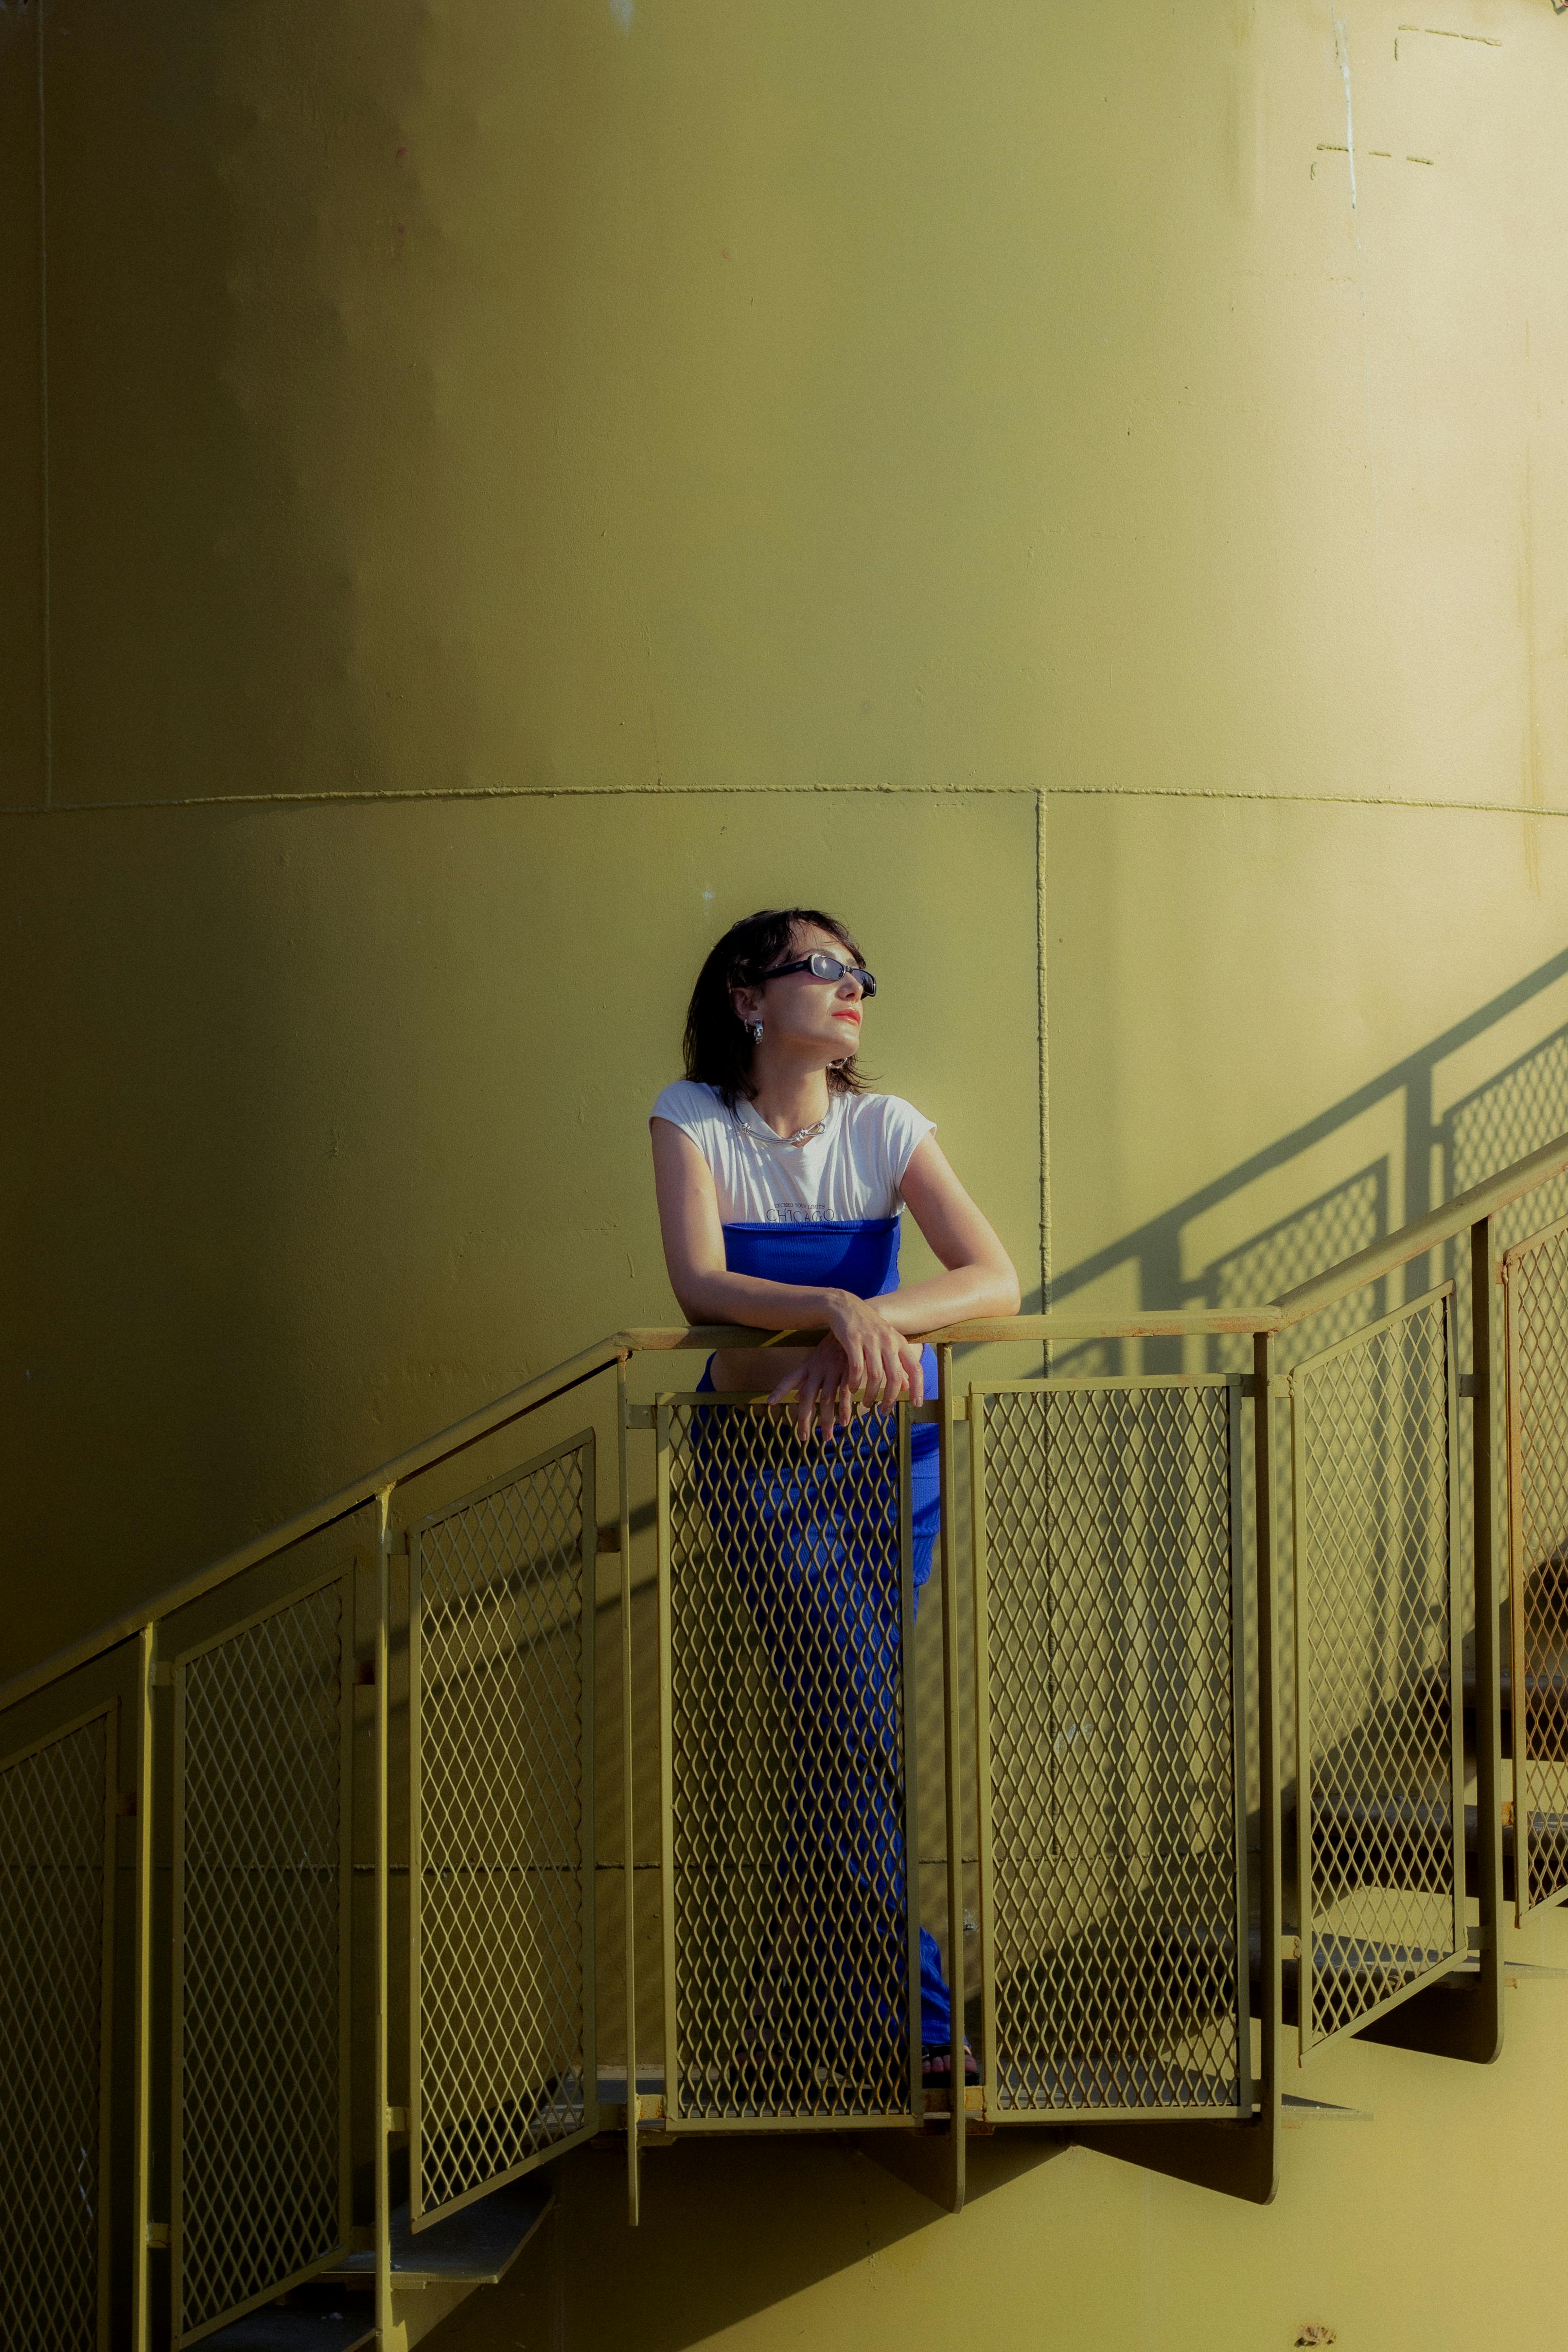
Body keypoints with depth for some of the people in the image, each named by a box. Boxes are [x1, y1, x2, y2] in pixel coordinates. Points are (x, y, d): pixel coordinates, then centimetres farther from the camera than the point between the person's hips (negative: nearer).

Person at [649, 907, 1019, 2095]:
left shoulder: (886, 1127, -4)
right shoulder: (694, 1119, -7)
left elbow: (996, 1279, -14)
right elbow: (699, 1284, -22)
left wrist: (868, 1324, -31)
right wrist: (831, 1310, -37)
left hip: (888, 1436, 2)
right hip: (761, 1448, -2)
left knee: (842, 1723, 5)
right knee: (858, 1727, -10)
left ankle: (838, 1988, 24)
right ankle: (913, 2010, 0)